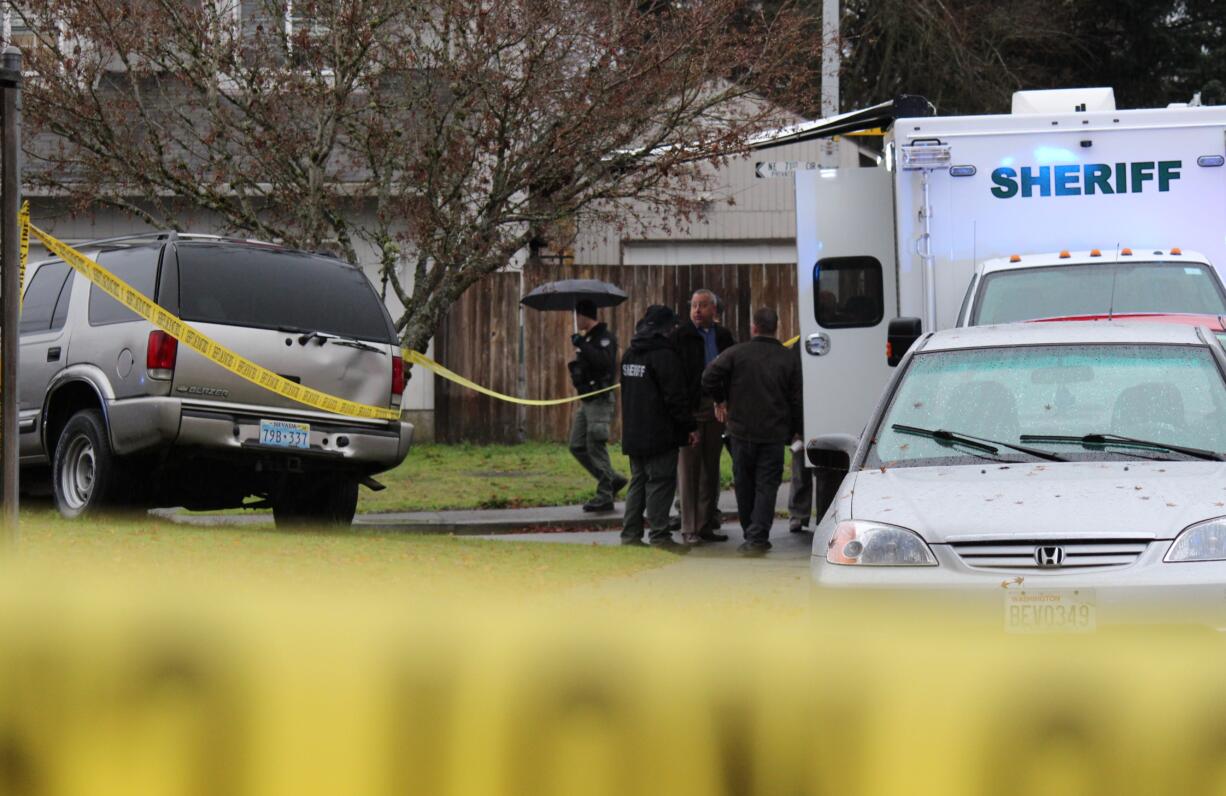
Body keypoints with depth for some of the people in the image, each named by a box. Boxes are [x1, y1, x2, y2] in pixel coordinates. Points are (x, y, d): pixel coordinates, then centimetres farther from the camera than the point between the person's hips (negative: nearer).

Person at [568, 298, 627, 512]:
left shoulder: (604, 338, -12)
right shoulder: (587, 338, 17)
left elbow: (603, 362, -30)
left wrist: (582, 345, -26)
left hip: (600, 400, -10)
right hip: (586, 401, 10)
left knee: (596, 447, -9)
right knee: (577, 446, 9)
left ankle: (605, 496, -4)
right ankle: (613, 479, 19)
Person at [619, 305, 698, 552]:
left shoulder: (630, 354, 13)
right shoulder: (663, 355, -15)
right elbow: (676, 396, -16)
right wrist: (689, 427, -9)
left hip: (633, 435, 8)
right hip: (659, 435, -8)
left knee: (638, 482, 14)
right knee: (661, 483, -4)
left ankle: (630, 534, 14)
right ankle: (659, 536, -5)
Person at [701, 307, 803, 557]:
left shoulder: (737, 353, -4)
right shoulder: (788, 359, 0)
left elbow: (709, 377, -10)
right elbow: (797, 399, 2)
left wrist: (720, 400, 8)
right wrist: (795, 430, 14)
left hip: (742, 431, 0)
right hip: (774, 433, 0)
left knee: (744, 483, 13)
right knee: (766, 485, 1)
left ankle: (751, 534, 20)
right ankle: (758, 537, -10)